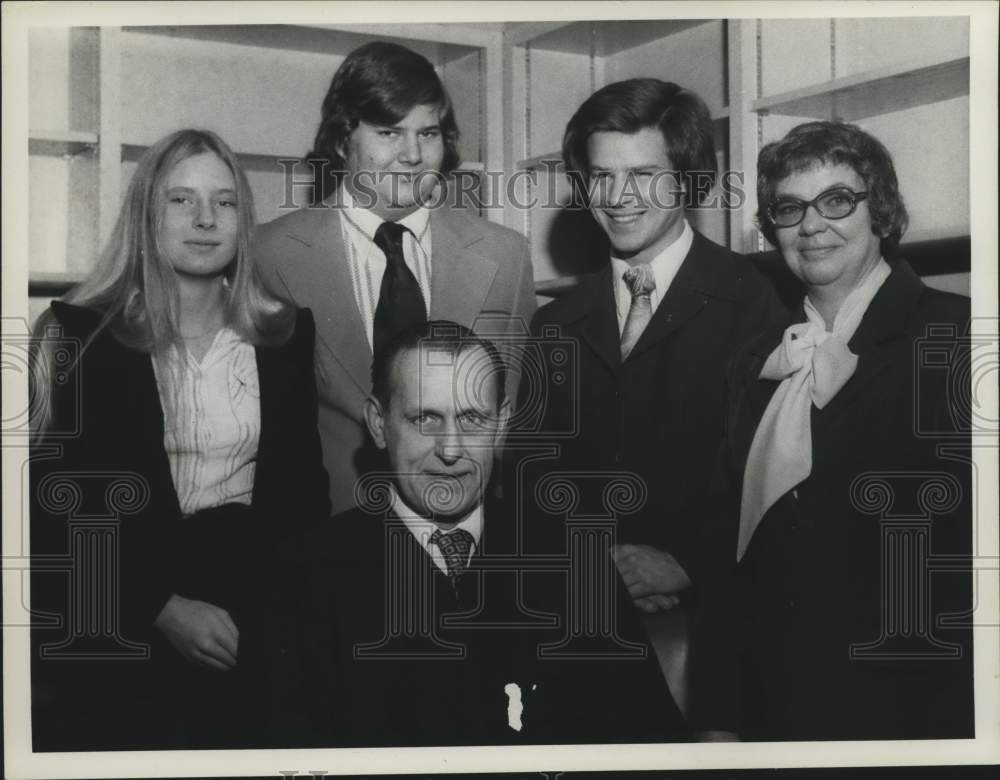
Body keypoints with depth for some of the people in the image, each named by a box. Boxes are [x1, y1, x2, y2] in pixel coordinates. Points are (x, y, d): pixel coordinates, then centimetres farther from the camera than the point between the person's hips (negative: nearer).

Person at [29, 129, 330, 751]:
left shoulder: (286, 333, 9)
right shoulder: (85, 333, 0)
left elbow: (303, 480, 10)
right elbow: (70, 500, -2)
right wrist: (164, 607, -12)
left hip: (255, 598, 2)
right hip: (119, 621, -2)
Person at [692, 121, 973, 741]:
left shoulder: (957, 336, -8)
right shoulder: (756, 365, 9)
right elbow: (731, 552, 9)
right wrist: (720, 721, 6)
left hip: (912, 709, -5)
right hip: (770, 708, 5)